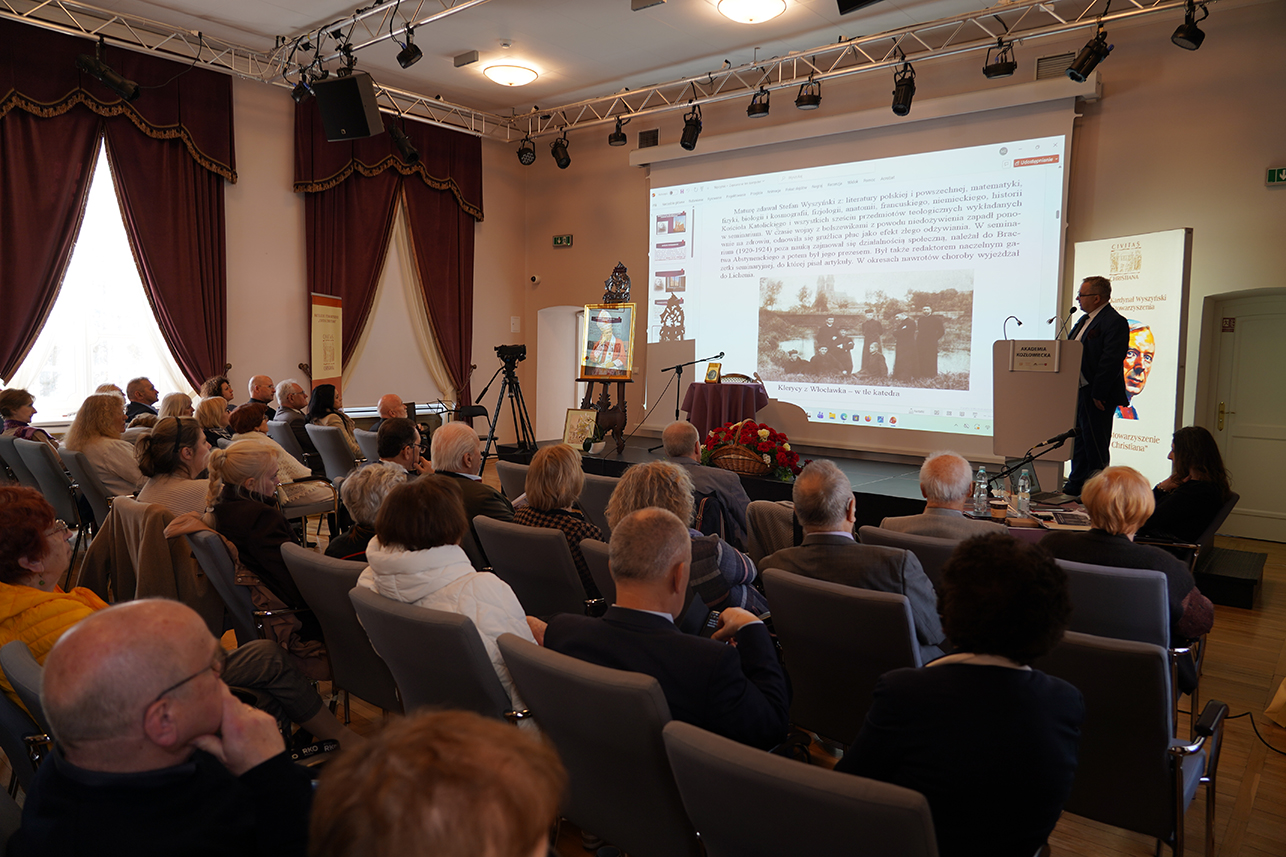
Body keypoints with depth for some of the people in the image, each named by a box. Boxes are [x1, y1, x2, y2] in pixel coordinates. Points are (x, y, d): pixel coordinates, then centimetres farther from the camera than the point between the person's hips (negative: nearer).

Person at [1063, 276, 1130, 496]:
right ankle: (1076, 485, 26)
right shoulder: (1085, 320, 17)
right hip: (1077, 391, 10)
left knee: (1095, 444, -3)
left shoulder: (1114, 322, -15)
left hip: (1097, 396, -10)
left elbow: (1111, 361, -21)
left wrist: (1097, 394, -22)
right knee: (1079, 439, 16)